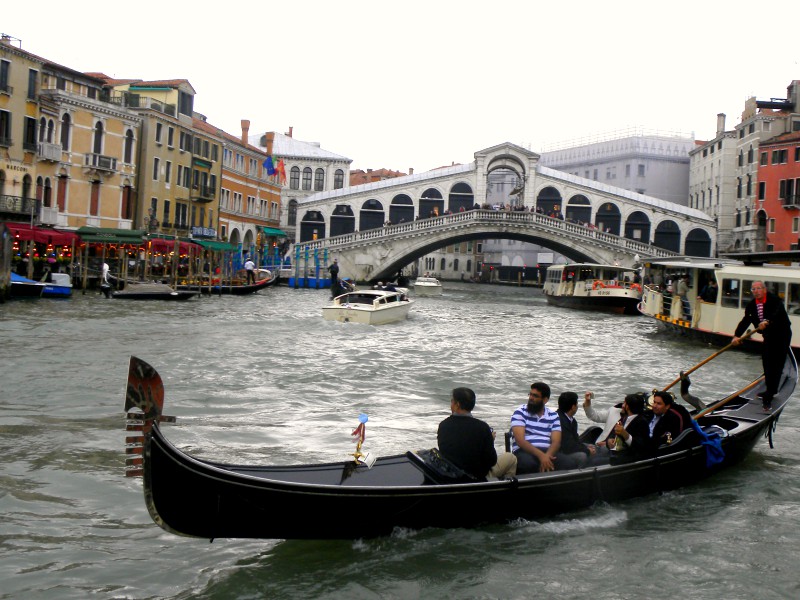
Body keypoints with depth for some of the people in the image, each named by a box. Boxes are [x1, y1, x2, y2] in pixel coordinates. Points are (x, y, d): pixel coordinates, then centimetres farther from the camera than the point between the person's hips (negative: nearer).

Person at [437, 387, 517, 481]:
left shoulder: (443, 425, -12)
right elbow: (492, 461, -16)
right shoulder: (482, 427, -23)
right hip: (478, 476, -5)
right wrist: (490, 441, 2)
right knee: (510, 458, 17)